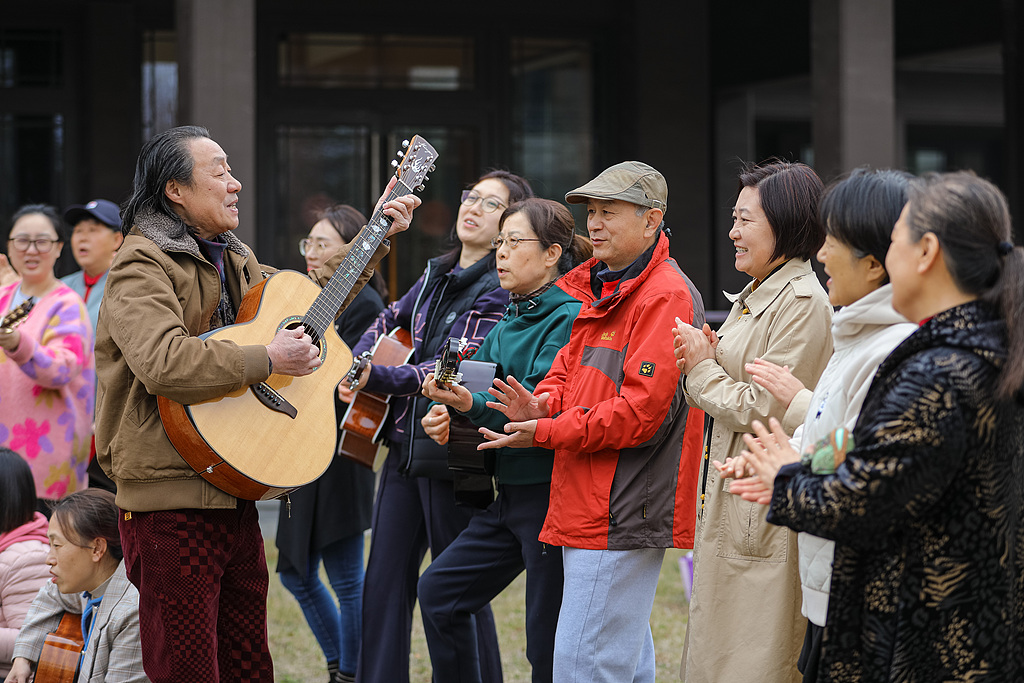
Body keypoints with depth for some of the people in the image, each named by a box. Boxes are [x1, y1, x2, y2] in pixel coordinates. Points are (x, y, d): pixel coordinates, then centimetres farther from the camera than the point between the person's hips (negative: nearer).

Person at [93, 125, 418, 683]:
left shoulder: (232, 259, 17)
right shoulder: (142, 265, -12)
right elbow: (163, 362, -30)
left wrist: (378, 234, 30)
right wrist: (266, 360, -24)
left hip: (235, 496, 9)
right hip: (172, 504, -9)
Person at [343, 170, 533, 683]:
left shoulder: (502, 291, -10)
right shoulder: (436, 275, 13)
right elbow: (387, 322, 28)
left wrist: (377, 378, -27)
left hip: (452, 454, -7)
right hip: (404, 445, 7)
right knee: (383, 584, 7)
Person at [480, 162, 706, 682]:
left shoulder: (666, 297, -14)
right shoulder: (602, 288, 18)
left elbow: (640, 413, -21)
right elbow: (571, 364, 22)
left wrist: (545, 433, -16)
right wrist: (543, 402, -2)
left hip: (622, 518, -10)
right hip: (593, 514, 10)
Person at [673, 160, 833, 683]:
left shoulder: (803, 302, -14)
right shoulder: (752, 298, 16)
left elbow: (763, 410, -18)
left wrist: (703, 368, -5)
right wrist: (701, 363, 2)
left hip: (768, 513, -10)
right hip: (726, 502, 10)